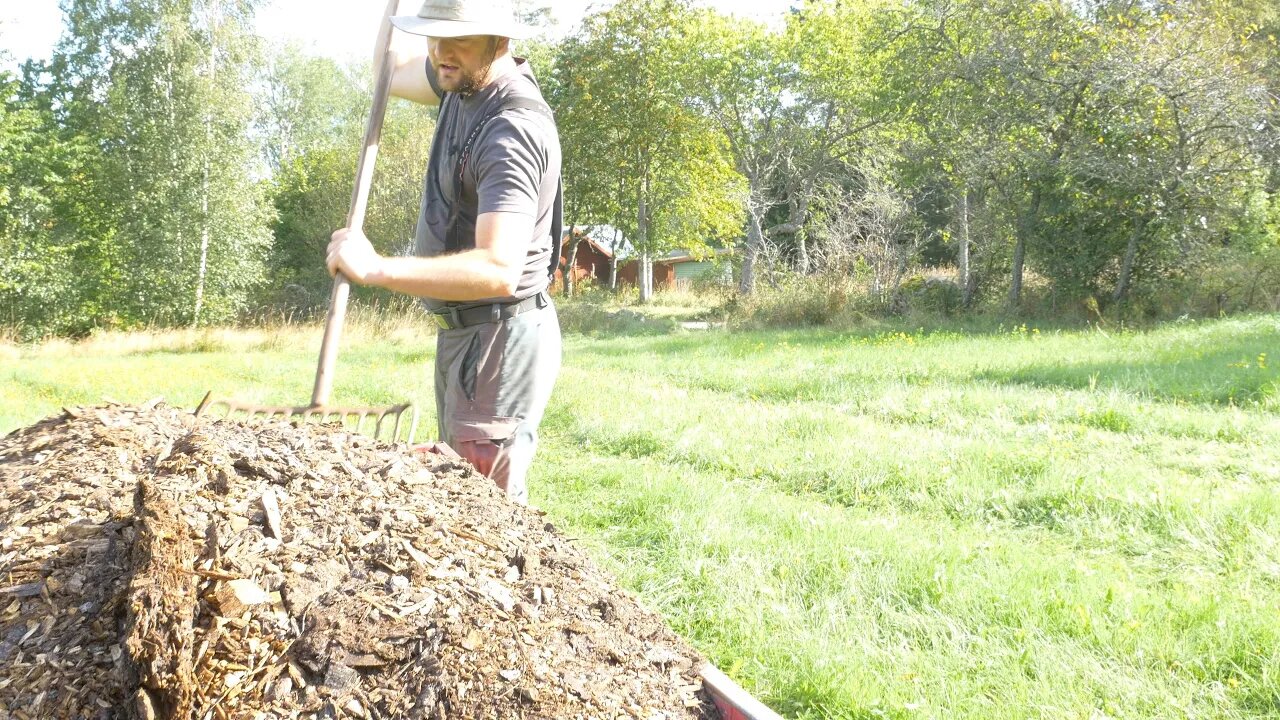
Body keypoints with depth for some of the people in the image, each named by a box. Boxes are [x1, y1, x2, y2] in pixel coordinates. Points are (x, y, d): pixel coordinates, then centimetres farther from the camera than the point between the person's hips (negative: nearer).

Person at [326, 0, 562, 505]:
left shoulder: (512, 129, -24)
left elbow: (499, 269, -34)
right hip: (460, 330, 10)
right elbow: (394, 73, 27)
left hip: (500, 337, -10)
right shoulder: (464, 80, 5)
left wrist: (377, 269, -34)